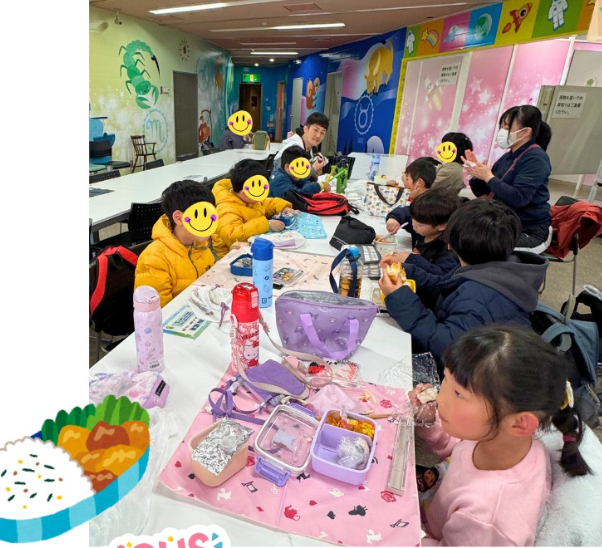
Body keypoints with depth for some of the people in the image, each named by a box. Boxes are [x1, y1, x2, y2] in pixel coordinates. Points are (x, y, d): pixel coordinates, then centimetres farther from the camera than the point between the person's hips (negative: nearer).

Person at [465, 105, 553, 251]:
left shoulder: (535, 158, -14)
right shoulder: (508, 157, 9)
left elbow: (518, 198, -27)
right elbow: (482, 192, 10)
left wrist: (488, 176, -24)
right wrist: (476, 173, -8)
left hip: (529, 232, -7)